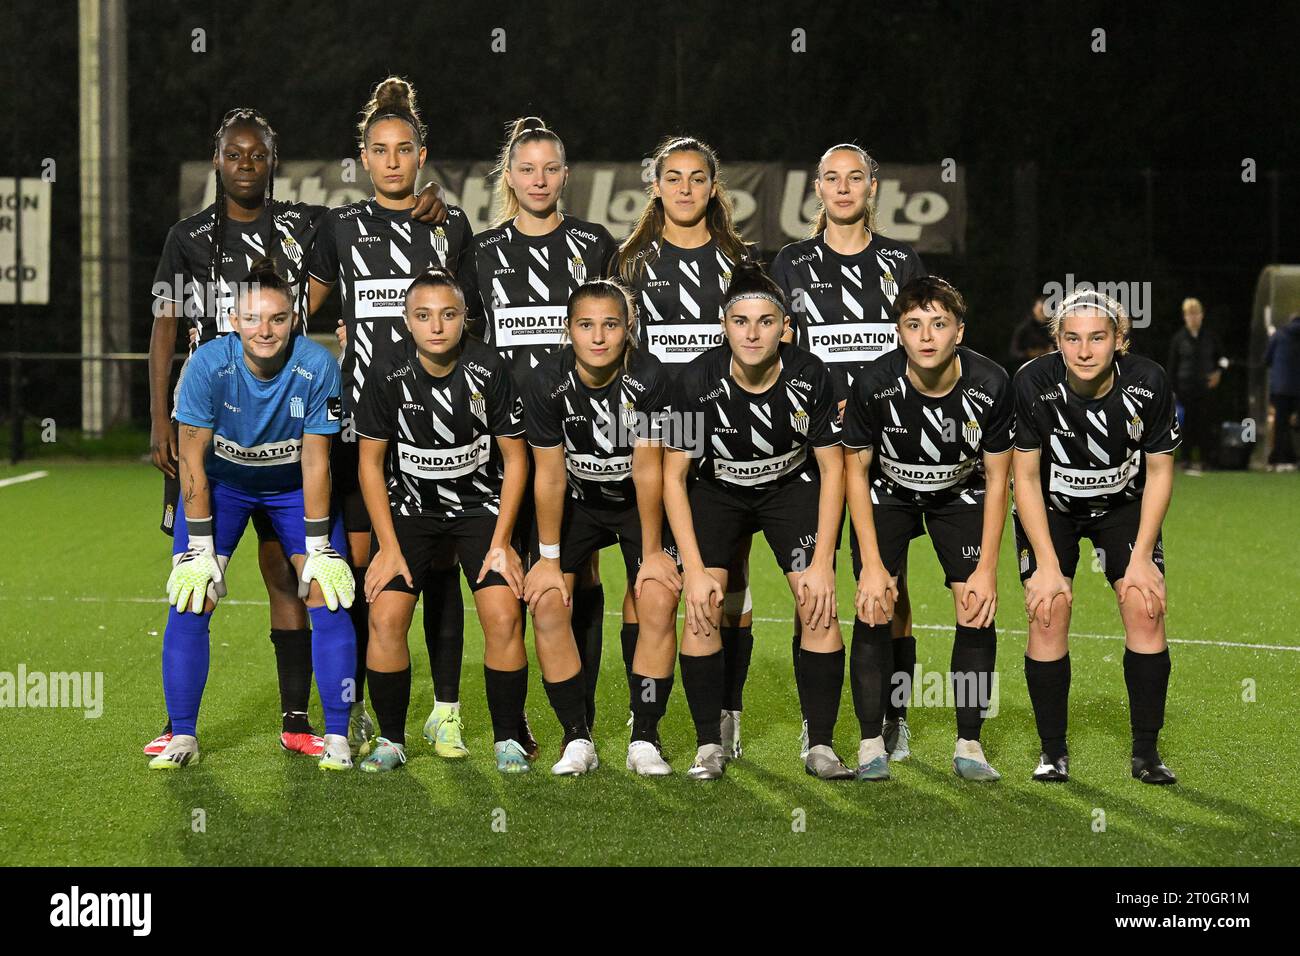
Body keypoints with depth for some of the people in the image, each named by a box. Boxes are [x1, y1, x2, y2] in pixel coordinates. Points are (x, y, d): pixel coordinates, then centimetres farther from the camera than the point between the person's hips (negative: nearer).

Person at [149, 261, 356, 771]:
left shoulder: (318, 366, -27)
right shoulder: (209, 363, -27)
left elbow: (315, 461, -18)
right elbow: (192, 459, -19)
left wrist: (319, 550, -16)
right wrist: (200, 549, -19)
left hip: (293, 485, 0)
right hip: (220, 480, 0)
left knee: (327, 596, -10)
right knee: (191, 600, -10)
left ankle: (336, 736, 0)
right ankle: (182, 736, 2)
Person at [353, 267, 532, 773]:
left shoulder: (489, 369, -15)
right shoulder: (387, 374, -13)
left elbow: (515, 457, -5)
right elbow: (370, 463, -4)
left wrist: (501, 542, -9)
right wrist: (389, 546, -9)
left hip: (481, 504, 0)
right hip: (409, 506, 1)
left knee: (504, 616, -15)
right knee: (385, 615, -14)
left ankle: (507, 740, 1)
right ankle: (390, 740, 3)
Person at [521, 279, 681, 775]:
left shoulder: (649, 377, -24)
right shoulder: (547, 382, -21)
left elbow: (647, 470, -18)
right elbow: (549, 476, -14)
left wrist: (652, 550, -13)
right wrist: (548, 557, -10)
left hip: (639, 503, -1)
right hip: (575, 501, 1)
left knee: (659, 605, -17)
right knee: (547, 606, -15)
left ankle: (644, 738, -4)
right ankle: (577, 739, -3)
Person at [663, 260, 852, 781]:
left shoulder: (810, 375, -22)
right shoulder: (697, 381, -25)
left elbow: (832, 468, -12)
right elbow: (673, 476, -16)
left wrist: (822, 562, -17)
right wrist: (695, 568, -21)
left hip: (793, 486, 1)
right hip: (717, 490, 0)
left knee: (819, 605, -16)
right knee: (702, 606, -19)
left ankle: (820, 745, -5)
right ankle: (709, 745, -7)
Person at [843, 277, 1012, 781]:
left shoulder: (991, 385, -25)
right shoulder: (874, 384, -28)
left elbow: (996, 479, -13)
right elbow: (856, 470, -14)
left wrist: (987, 568, -16)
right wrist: (872, 564, -18)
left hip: (961, 494, 1)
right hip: (887, 494, -1)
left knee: (978, 610, -11)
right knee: (873, 608, -15)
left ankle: (969, 745, 0)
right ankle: (870, 746, -6)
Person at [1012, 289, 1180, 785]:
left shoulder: (1149, 383, -23)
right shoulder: (1033, 383, -27)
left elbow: (1159, 472, -10)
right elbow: (1026, 477, -18)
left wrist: (1141, 557, -14)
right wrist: (1048, 566, -20)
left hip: (1125, 505, 1)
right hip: (1049, 508, -1)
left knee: (1146, 609, -12)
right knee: (1048, 615, -14)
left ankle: (1146, 751, -1)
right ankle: (1053, 751, 0)